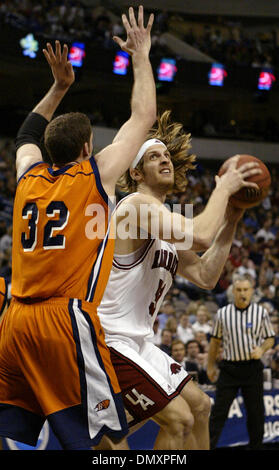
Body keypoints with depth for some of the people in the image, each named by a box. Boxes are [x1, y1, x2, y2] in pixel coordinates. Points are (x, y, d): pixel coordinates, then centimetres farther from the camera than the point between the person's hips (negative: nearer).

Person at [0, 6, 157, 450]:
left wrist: (59, 86, 42)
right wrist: (141, 56, 22)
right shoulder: (95, 175, 3)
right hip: (66, 319, -6)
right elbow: (144, 116, 11)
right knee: (105, 439, -6)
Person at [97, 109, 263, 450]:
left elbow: (205, 277, 13)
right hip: (110, 341, -11)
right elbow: (201, 237, -31)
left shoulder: (167, 219, 16)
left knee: (199, 406, 17)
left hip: (136, 342, 11)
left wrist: (231, 220, 7)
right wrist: (223, 187, -16)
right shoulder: (137, 205, -16)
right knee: (178, 419, -14)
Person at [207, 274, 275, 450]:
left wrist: (262, 349, -12)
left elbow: (270, 338, 8)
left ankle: (256, 447, 17)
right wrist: (211, 365, 15)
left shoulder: (261, 312, 1)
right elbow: (215, 341, 13)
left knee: (256, 413, 4)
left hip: (253, 368, 0)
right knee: (219, 411, -4)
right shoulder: (222, 313, 3)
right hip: (229, 368, 0)